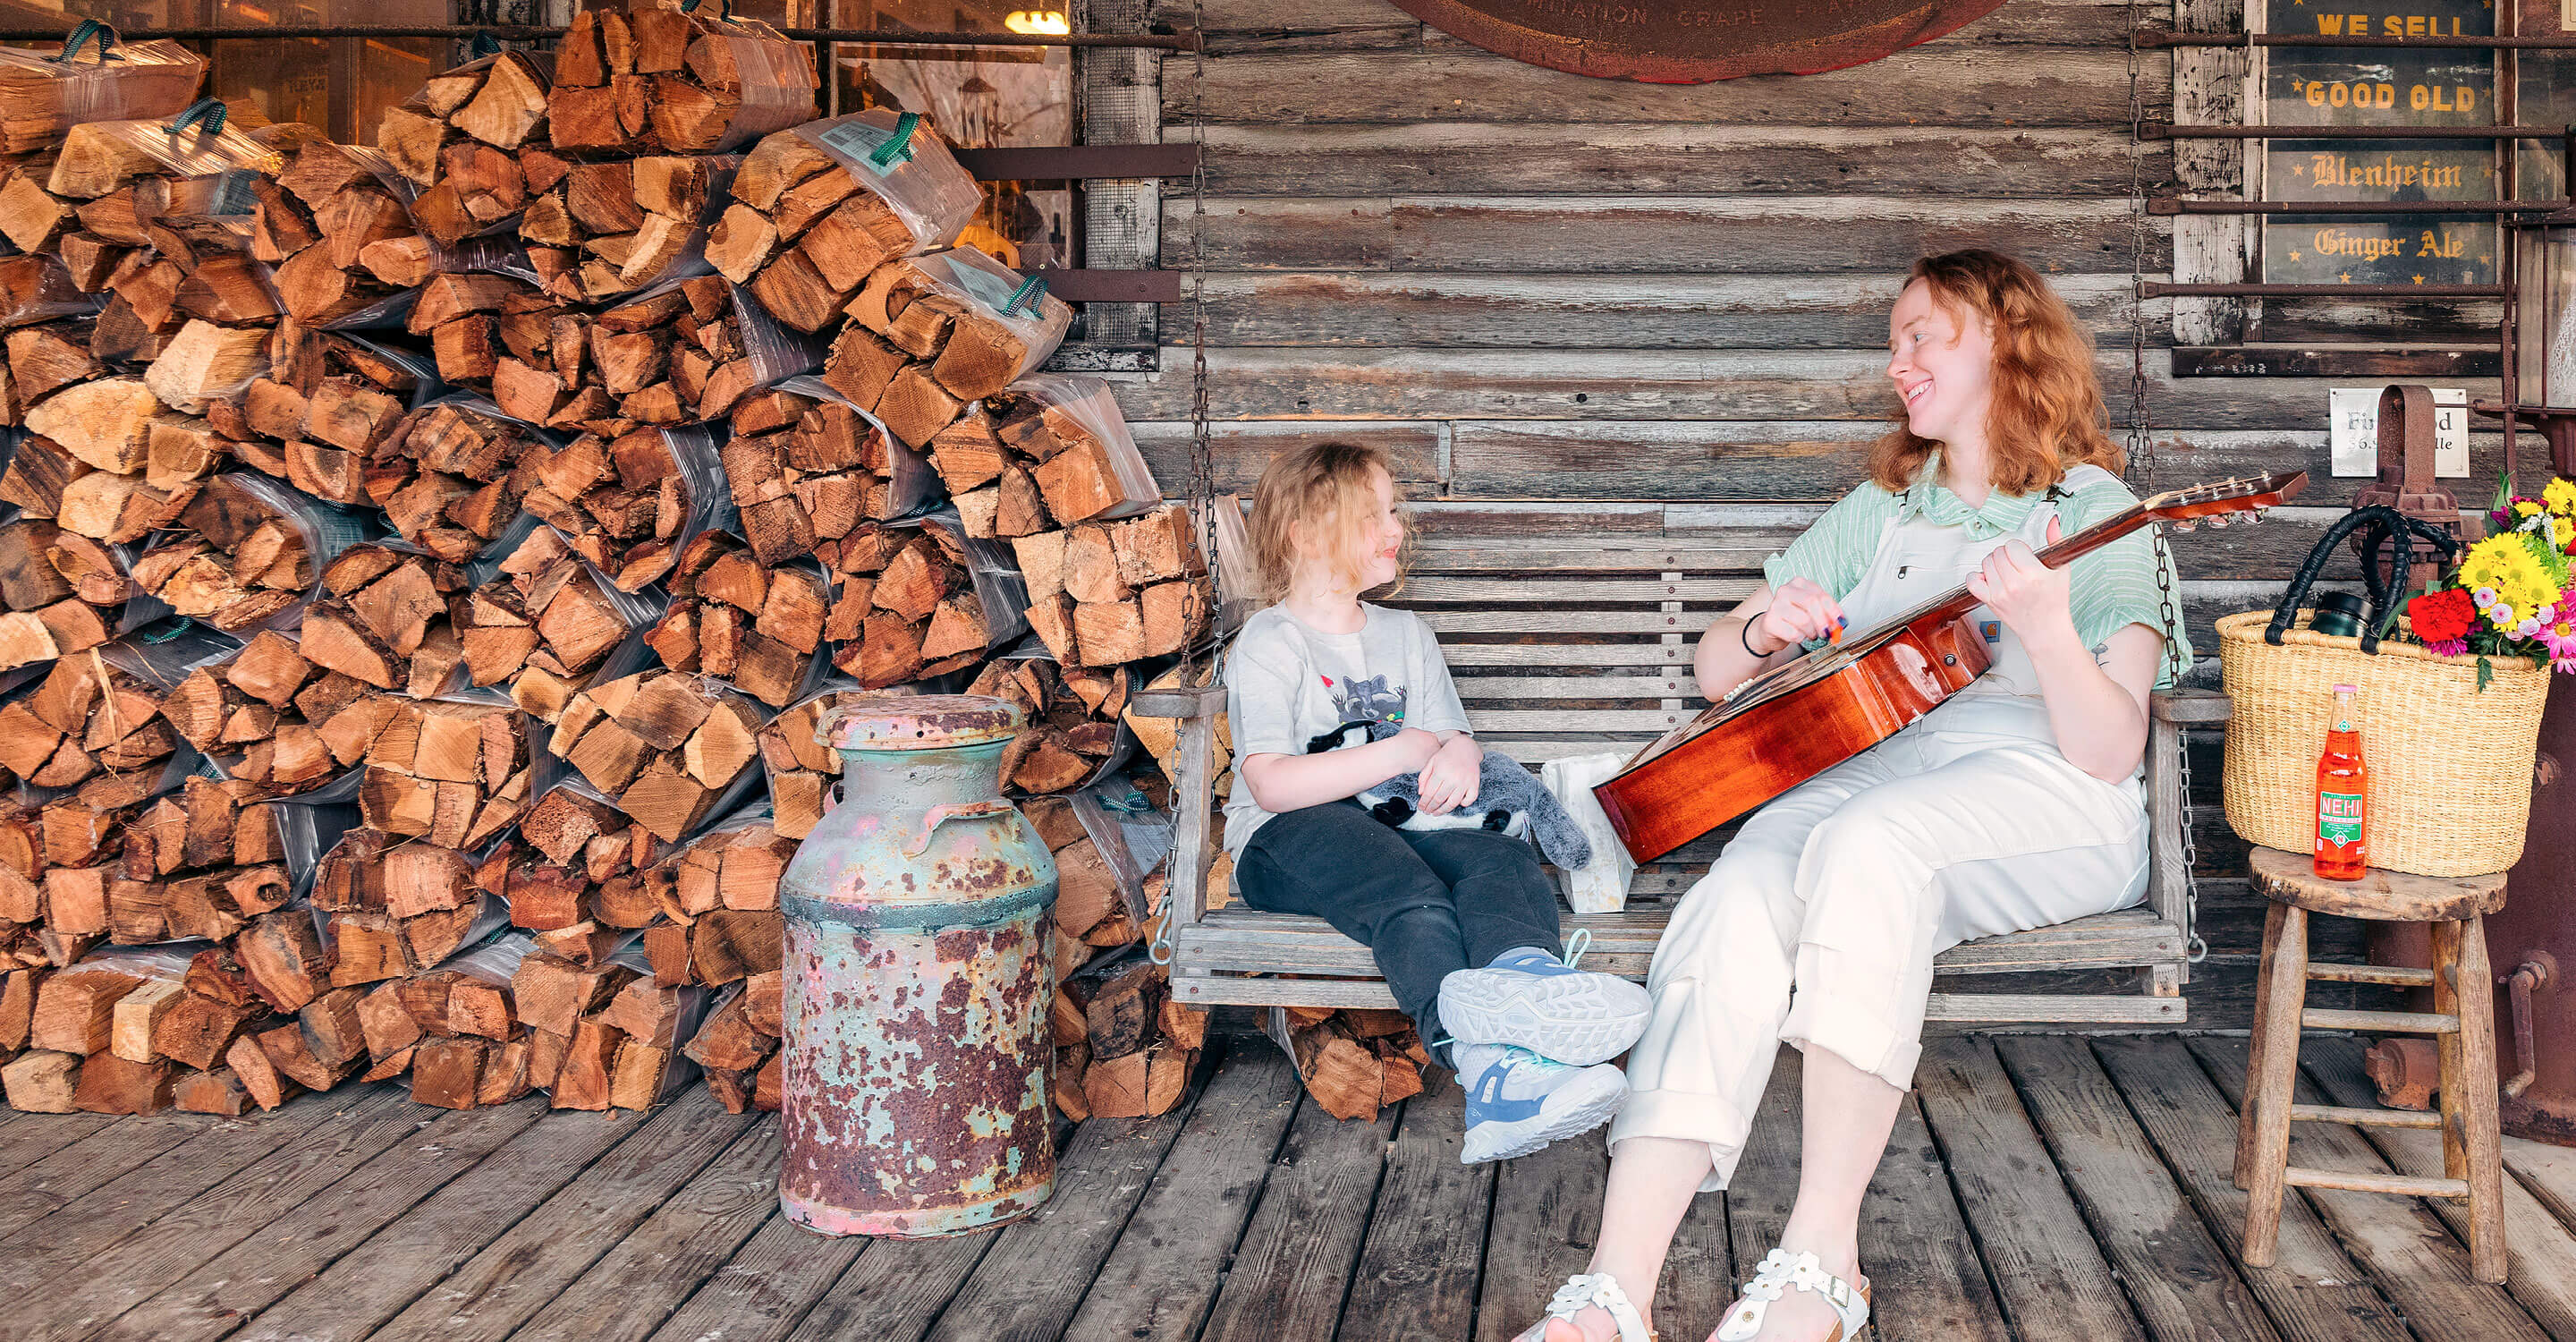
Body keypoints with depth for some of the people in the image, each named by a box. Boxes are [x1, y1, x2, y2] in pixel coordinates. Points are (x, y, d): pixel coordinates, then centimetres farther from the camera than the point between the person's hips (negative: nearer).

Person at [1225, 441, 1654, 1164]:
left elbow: (1451, 737, 16)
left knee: (1503, 858, -29)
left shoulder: (1407, 635, 23)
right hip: (1288, 840, -5)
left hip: (1397, 825, 5)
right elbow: (1271, 783, -13)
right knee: (1405, 894, -38)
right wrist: (1400, 753, -14)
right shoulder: (1270, 644, 1)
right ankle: (1491, 1062, -65)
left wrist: (1459, 756, -12)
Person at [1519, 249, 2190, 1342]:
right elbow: (1715, 674, 21)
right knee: (1738, 901, -31)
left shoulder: (2095, 516, 7)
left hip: (2044, 800, -3)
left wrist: (2046, 629, -23)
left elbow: (2110, 754, -6)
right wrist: (1764, 633, -2)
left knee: (1869, 841, -38)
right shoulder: (1879, 511, 22)